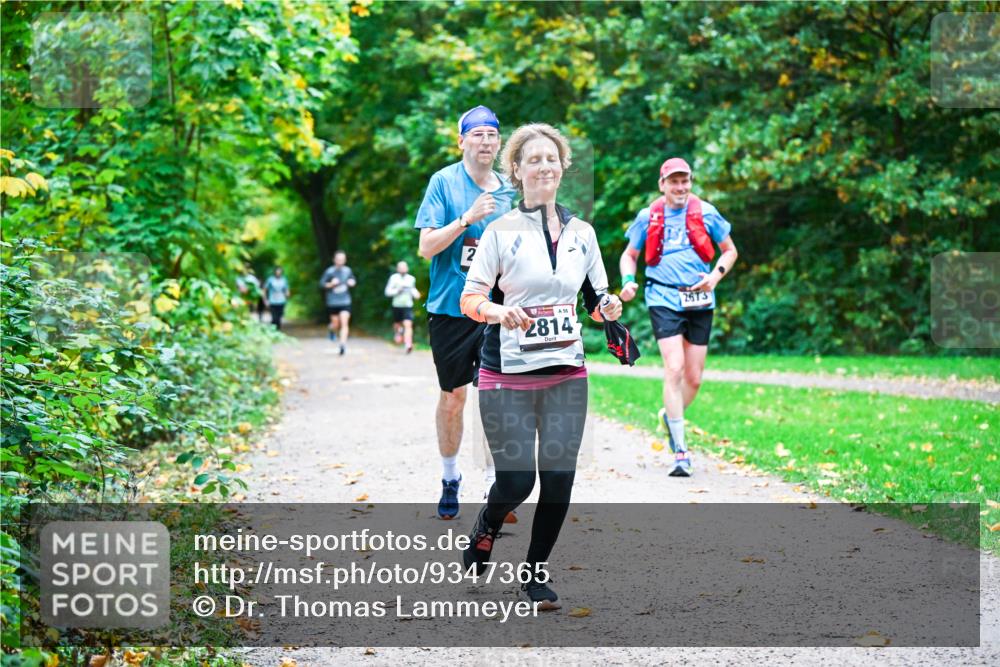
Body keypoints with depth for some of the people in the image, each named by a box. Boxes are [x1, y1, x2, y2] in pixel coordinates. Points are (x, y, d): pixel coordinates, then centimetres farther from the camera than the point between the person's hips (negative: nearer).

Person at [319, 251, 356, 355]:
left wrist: (352, 282, -5)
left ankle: (343, 344, -13)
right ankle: (332, 330, 45)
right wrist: (331, 284, -19)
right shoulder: (329, 271, -6)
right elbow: (322, 283, -3)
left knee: (344, 323, -14)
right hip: (332, 302, -1)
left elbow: (353, 280, 17)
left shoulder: (348, 270, 2)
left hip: (345, 302, 1)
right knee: (336, 324, 9)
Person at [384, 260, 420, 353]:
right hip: (397, 305, 0)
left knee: (408, 325, -18)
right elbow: (387, 291, -2)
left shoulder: (411, 279, 9)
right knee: (397, 325, 14)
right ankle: (399, 331, 50)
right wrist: (397, 291, -16)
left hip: (408, 306, 0)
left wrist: (415, 293, 6)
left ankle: (408, 345, -27)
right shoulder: (394, 278, 0)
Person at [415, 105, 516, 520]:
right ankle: (450, 479, 26)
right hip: (451, 308, -2)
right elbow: (426, 248, -11)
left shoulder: (508, 191, 7)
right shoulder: (444, 182, -4)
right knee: (452, 397, 8)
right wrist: (467, 218, -21)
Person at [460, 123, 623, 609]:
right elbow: (469, 299, -5)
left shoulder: (582, 232, 10)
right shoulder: (502, 231, -3)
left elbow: (595, 300, 18)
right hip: (508, 375, -4)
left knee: (558, 478, -1)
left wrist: (607, 308, -4)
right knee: (516, 481, -6)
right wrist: (497, 311, -25)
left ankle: (537, 571, 18)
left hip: (567, 373, 4)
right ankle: (486, 527, 29)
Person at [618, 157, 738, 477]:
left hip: (699, 301, 2)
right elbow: (629, 255, 15)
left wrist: (716, 275, -5)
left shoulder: (705, 212, 4)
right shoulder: (648, 217, 4)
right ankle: (680, 451, -13)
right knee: (674, 369, -15)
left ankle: (671, 416, 39)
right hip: (663, 298, -2)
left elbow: (730, 250, 14)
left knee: (694, 378, 6)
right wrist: (628, 280, -5)